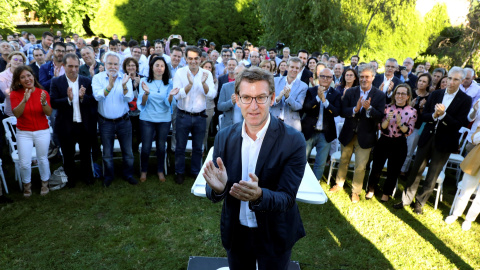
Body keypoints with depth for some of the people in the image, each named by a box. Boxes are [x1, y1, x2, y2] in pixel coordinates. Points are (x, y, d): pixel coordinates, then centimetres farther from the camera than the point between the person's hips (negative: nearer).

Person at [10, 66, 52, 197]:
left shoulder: (43, 92, -4)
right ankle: (27, 184, 28)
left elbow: (49, 113, -11)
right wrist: (24, 100, -31)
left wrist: (44, 102, -29)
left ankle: (45, 183, 31)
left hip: (42, 132, 0)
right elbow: (16, 113, -17)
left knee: (43, 159, 9)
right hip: (23, 133, 0)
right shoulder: (15, 94, -4)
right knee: (24, 163, 1)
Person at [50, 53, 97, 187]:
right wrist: (68, 99, -29)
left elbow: (94, 101, -5)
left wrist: (83, 97, -24)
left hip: (85, 125, 1)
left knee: (86, 153, 18)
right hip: (66, 125, -1)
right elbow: (53, 103, -13)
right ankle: (71, 176, 36)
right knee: (68, 155, 16)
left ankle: (87, 175, 38)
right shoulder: (56, 82, -4)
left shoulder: (86, 81, 0)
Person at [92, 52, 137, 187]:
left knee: (128, 151, 11)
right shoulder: (98, 78, -5)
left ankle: (128, 174, 31)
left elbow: (129, 98, -15)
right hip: (105, 122, 0)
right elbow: (97, 96, -21)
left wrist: (124, 86, -34)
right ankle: (108, 176, 34)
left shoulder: (125, 78, -3)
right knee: (107, 153, 14)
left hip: (123, 121, 1)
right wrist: (109, 86, -37)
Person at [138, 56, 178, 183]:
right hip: (147, 119, -1)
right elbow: (142, 103, -9)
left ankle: (160, 170, 29)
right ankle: (143, 171, 24)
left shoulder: (169, 83, 0)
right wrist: (146, 92, -28)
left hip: (164, 119, 1)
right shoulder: (145, 81, -4)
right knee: (146, 147, 2)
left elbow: (168, 103, -6)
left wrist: (171, 95, -27)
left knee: (161, 146, 10)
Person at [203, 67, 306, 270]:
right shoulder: (224, 137, -9)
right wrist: (217, 187, -30)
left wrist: (259, 195, -41)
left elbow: (287, 197, -20)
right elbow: (213, 195, -7)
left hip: (275, 236, -2)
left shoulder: (293, 141, -19)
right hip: (235, 233, 3)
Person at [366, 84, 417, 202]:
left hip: (399, 145, -1)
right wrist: (387, 119, -22)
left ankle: (386, 193, 33)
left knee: (393, 170, 12)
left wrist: (400, 123, -24)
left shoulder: (412, 111, -5)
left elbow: (408, 132, -7)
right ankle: (371, 190, 30)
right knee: (376, 167, 10)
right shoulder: (387, 108, -1)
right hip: (383, 142, 1)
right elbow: (381, 127, -2)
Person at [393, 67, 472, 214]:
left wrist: (443, 114, -24)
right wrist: (434, 115, -19)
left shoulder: (465, 100, -5)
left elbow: (459, 124, -12)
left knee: (432, 176, 8)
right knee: (416, 170, 8)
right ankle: (406, 199, 21)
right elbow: (424, 115, 2)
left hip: (444, 142, -2)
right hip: (427, 137, 2)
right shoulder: (435, 94, 4)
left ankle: (420, 203, 24)